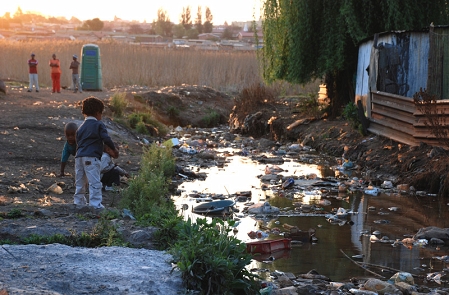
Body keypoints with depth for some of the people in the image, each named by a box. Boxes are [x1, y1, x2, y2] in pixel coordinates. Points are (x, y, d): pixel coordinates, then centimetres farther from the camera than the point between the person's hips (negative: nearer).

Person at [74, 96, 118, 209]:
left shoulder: (81, 127, 17)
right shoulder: (98, 125, -2)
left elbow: (78, 142, 18)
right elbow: (106, 138, -10)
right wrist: (114, 149, 3)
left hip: (79, 157, 7)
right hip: (91, 157, -7)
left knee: (79, 182, 16)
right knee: (94, 182, -7)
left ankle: (78, 201, 21)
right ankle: (95, 203, -11)